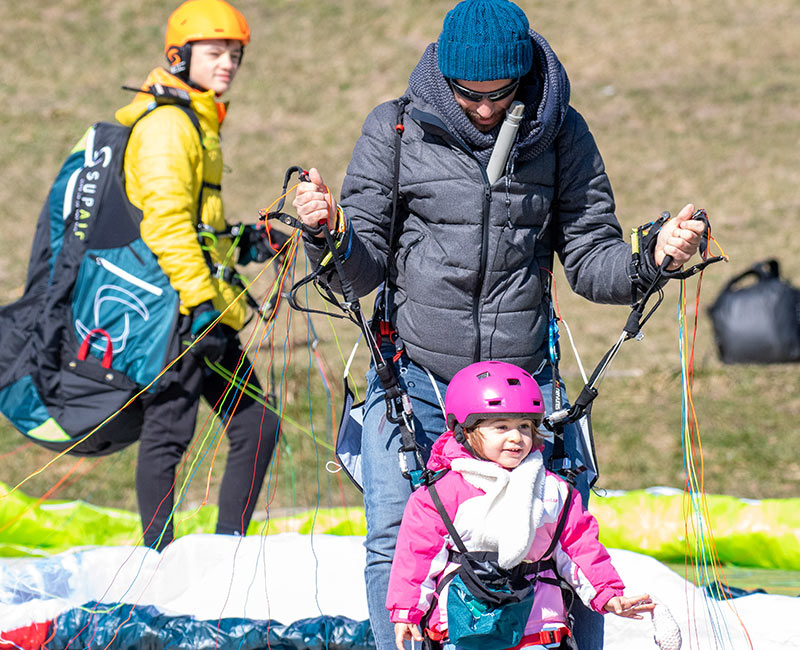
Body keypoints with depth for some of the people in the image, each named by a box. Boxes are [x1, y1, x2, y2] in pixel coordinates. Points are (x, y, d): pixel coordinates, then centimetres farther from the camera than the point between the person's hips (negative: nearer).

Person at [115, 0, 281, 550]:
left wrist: (241, 244, 16)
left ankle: (228, 547, 13)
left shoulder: (197, 123, 22)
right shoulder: (165, 124, -10)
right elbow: (165, 220, -20)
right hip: (176, 304, -10)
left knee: (257, 426, 8)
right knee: (169, 432, -7)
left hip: (209, 307, 10)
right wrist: (200, 298, -25)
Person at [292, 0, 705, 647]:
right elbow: (362, 269, -3)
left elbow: (590, 258, 4)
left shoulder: (561, 133, 0)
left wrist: (649, 261, -17)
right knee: (395, 543, -7)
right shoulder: (397, 130, -3)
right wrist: (328, 233, -25)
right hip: (412, 379, -1)